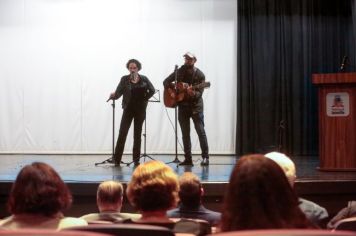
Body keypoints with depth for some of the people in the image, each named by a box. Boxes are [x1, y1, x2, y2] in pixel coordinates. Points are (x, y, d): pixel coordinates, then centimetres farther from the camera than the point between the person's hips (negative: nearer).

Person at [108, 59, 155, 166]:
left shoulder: (144, 79, 2)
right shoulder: (124, 79, -1)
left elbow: (152, 90, 11)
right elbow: (118, 93, -7)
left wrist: (145, 99, 2)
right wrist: (113, 96, -27)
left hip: (140, 109, 1)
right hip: (128, 109, -1)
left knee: (137, 134, 6)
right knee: (122, 133, -8)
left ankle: (136, 159, 11)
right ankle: (116, 159, -4)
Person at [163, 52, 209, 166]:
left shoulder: (199, 75, -4)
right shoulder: (179, 72, 6)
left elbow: (199, 92, -11)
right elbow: (166, 81, 13)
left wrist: (193, 94, -33)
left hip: (196, 106, -4)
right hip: (183, 106, 4)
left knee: (201, 131, -8)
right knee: (185, 134, 4)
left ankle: (205, 157, -2)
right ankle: (188, 159, 9)